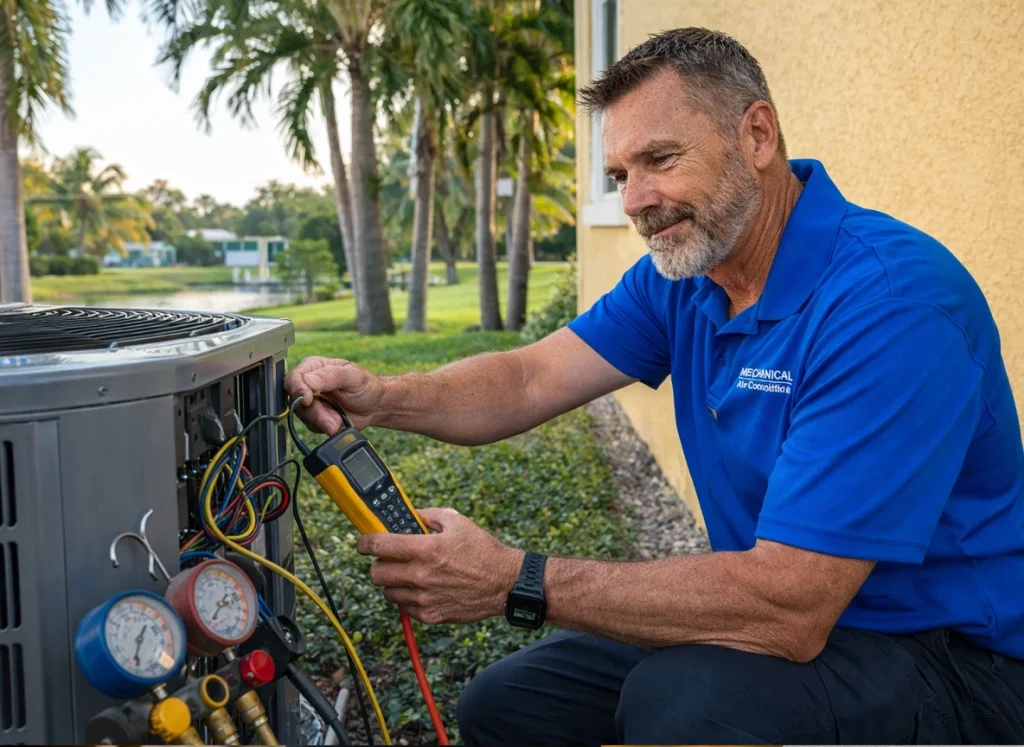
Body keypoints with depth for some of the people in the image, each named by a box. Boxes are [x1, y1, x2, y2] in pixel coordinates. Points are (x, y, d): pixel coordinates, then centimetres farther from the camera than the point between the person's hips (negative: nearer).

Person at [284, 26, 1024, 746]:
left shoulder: (892, 300, -28)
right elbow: (531, 379, -3)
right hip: (784, 609, 7)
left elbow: (790, 608, -32)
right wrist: (383, 397, -22)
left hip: (947, 656, -7)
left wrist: (515, 583, -31)